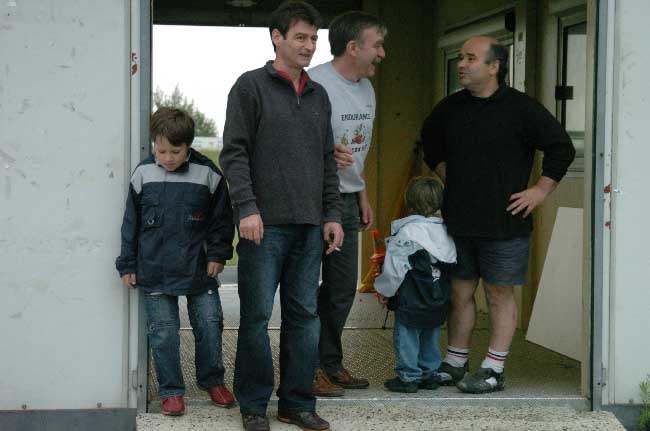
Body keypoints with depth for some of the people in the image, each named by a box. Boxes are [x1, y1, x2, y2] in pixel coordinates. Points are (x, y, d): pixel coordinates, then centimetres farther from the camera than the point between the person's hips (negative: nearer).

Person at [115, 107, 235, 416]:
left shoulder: (207, 174, -5)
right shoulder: (143, 174, -2)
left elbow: (222, 219, 5)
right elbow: (131, 223, 5)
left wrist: (218, 254, -1)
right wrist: (127, 265, 5)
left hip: (199, 271, 0)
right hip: (155, 272, 0)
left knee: (209, 326, 7)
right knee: (163, 333, 4)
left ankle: (211, 380, 27)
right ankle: (171, 390, 17)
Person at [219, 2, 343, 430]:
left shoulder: (318, 95, 16)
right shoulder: (251, 86, -1)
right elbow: (234, 152, -6)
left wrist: (332, 214, 12)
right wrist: (247, 208, -15)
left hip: (310, 226, 5)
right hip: (265, 224, -5)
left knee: (304, 316, 7)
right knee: (257, 317, 0)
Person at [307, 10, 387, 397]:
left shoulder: (366, 88, 14)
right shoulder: (315, 83, -16)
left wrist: (363, 197, 21)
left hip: (347, 202, 9)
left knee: (343, 287, 13)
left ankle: (330, 364, 24)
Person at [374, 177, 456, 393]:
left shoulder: (406, 233, -16)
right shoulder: (445, 232, 4)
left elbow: (394, 268, -15)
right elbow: (451, 264, 11)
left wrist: (383, 290, 1)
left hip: (411, 302, -7)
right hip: (438, 303, 7)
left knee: (406, 337, 3)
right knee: (430, 338, 18)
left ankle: (408, 377, 6)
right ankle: (429, 374, 24)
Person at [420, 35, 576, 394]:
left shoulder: (521, 109, -9)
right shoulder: (449, 108, 7)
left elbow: (562, 148, -5)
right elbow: (430, 143, 27)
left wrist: (540, 191, -7)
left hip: (504, 224, -5)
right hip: (458, 221, 5)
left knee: (499, 294, 3)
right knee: (460, 292, 12)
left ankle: (493, 370, 10)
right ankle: (454, 364, 23)